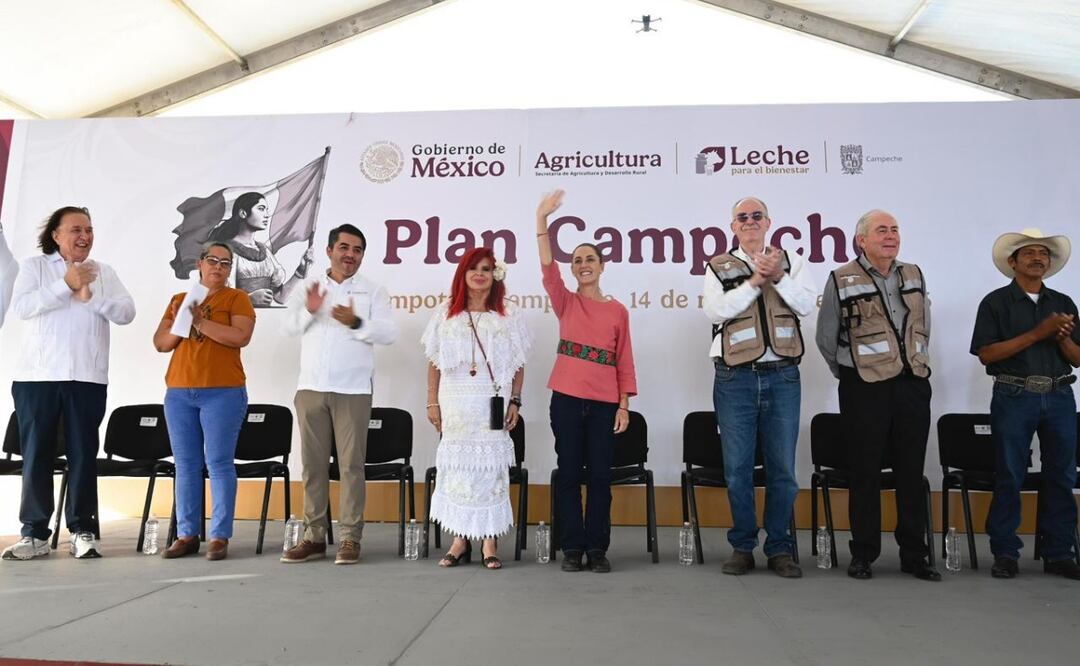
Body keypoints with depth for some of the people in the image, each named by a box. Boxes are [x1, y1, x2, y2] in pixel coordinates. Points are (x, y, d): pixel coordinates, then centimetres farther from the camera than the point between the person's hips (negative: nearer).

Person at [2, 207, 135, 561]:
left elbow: (127, 312, 1)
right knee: (36, 455, 2)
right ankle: (35, 533, 10)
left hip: (87, 377, 1)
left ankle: (83, 530, 8)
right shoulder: (34, 266, 8)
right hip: (37, 376, -1)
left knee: (83, 454, 2)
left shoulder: (104, 272, 12)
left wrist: (90, 296, -12)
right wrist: (66, 286, -13)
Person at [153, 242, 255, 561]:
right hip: (179, 393, 5)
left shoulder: (237, 298, 2)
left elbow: (241, 337, -13)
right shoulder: (179, 300, 16)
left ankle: (220, 536, -1)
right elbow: (160, 343, 11)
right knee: (186, 465, 7)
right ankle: (187, 535, 13)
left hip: (223, 393, -5)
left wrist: (200, 322, -15)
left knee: (219, 463, -5)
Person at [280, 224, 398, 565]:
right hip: (310, 387, 3)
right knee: (313, 463, 7)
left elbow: (389, 332, -6)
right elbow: (289, 326, 2)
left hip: (353, 390, -2)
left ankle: (350, 537, 4)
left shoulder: (373, 291, 5)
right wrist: (308, 311, -17)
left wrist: (357, 322, -21)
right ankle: (314, 536, 15)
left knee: (351, 463, -2)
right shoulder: (308, 287, 13)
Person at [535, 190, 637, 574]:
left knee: (599, 475, 3)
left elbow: (624, 361, 7)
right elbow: (547, 269, -9)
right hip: (567, 398, 0)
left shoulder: (618, 311, 8)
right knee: (569, 473, 3)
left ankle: (597, 548, 12)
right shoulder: (566, 303, 6)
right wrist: (542, 219, -20)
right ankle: (572, 548, 12)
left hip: (605, 402, 0)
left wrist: (624, 405, 1)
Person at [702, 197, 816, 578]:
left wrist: (778, 277, -12)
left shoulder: (791, 261, 13)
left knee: (782, 468, 5)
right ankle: (742, 547, 16)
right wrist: (756, 281, -10)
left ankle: (780, 549, 17)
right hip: (735, 378, -1)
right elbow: (715, 310, -7)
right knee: (737, 468, 3)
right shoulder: (719, 267, 9)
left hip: (782, 376, 1)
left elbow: (807, 305, 0)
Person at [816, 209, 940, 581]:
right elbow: (826, 338, 2)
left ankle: (914, 555, 19)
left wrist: (918, 364, 15)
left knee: (912, 472, 8)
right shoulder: (842, 280, -3)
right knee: (866, 472, 2)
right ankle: (863, 555, 13)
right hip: (865, 388, -4)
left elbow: (924, 327, 21)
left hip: (913, 385, 4)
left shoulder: (914, 275, 12)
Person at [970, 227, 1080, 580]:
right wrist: (1037, 333, -15)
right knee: (1009, 478, 1)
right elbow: (986, 353, -11)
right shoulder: (996, 302, 0)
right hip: (1014, 397, -4)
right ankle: (1005, 553, 10)